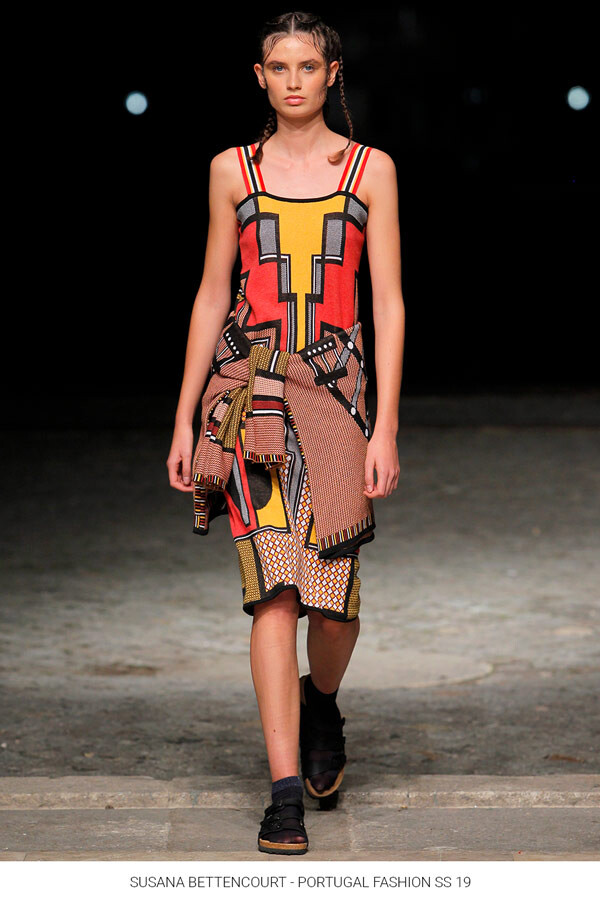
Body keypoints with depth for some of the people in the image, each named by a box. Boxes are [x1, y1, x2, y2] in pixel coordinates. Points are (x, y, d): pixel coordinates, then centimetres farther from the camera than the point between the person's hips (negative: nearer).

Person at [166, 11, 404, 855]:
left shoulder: (371, 169, 6)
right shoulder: (233, 170, 9)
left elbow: (389, 303, 2)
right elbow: (212, 295, 12)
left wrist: (386, 427, -6)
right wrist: (185, 419, 9)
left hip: (336, 385, 0)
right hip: (249, 385, 0)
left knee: (335, 596, -2)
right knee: (275, 587, -10)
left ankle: (321, 706, 33)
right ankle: (286, 793, -7)